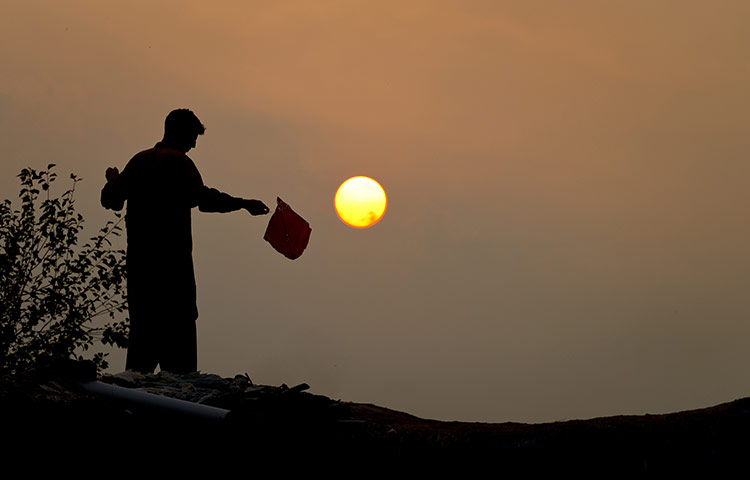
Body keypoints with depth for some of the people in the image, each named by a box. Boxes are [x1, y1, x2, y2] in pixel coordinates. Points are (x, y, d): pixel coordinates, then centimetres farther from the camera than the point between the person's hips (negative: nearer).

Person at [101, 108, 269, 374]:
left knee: (142, 324, 13)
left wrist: (113, 179, 37)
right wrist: (242, 203, -22)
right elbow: (202, 198, -23)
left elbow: (111, 200, 16)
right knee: (179, 323, -2)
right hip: (172, 260, -7)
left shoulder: (139, 160, 12)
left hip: (138, 259, 7)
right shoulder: (178, 162, -8)